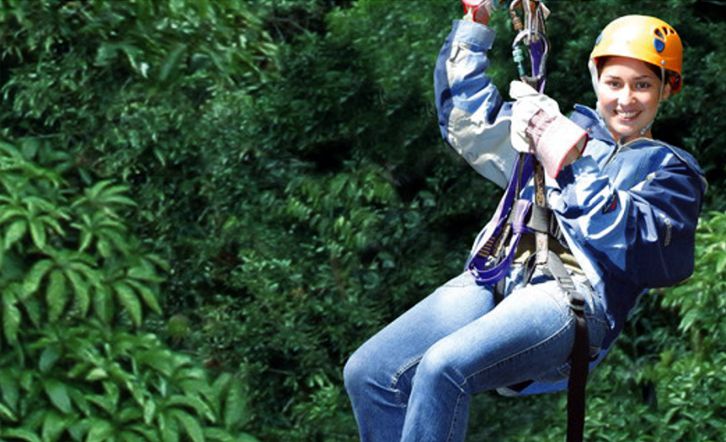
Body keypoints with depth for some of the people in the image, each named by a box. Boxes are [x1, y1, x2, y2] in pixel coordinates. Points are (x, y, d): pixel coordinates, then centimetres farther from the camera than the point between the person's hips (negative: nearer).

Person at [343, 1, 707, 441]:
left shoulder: (672, 171, 12)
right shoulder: (572, 127, 25)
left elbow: (627, 239, -8)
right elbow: (469, 117, 31)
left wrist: (565, 163, -12)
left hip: (573, 298, -6)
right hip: (492, 281, 6)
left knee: (444, 367, -33)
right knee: (368, 373, -14)